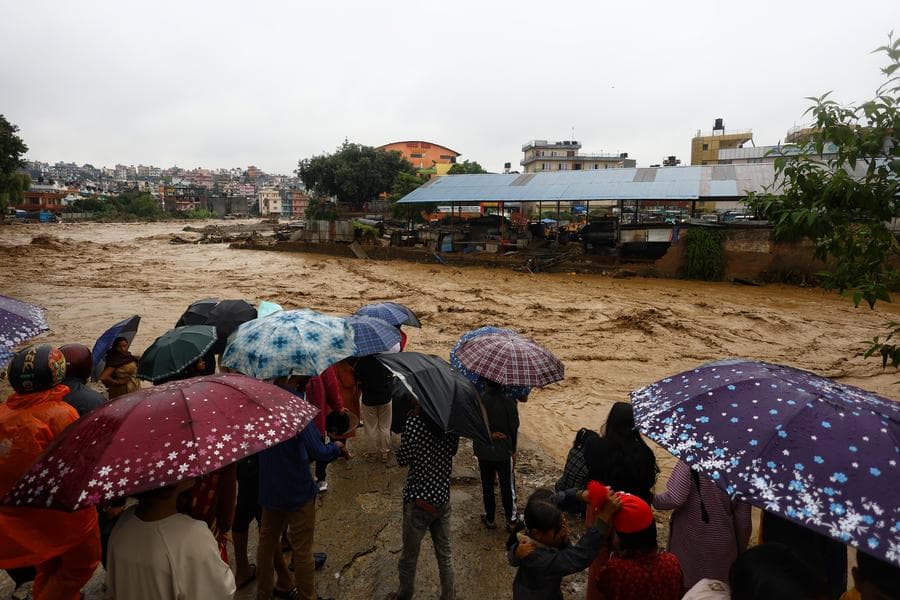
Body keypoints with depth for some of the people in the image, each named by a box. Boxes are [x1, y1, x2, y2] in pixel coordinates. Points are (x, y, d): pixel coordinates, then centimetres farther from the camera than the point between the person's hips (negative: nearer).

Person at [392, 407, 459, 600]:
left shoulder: (413, 423, -20)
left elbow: (402, 460, -10)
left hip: (418, 500, -4)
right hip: (443, 497, 4)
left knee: (409, 557, 16)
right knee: (445, 555, 21)